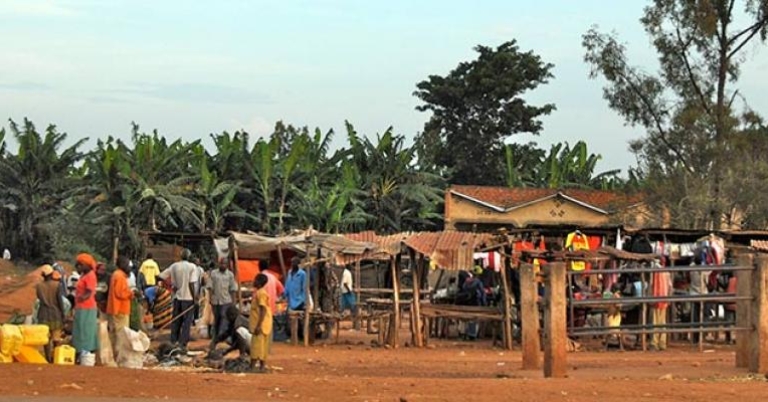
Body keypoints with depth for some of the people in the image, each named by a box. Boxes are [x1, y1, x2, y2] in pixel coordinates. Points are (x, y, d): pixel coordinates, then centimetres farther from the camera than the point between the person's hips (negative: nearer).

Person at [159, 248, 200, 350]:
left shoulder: (174, 266, 3)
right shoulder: (192, 267, -9)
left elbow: (161, 276, 3)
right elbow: (191, 283, -14)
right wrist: (195, 298, -8)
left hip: (177, 296, 4)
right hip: (188, 297, -4)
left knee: (176, 320, 13)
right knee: (187, 321, 1)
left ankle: (173, 342, 14)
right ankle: (183, 343, -4)